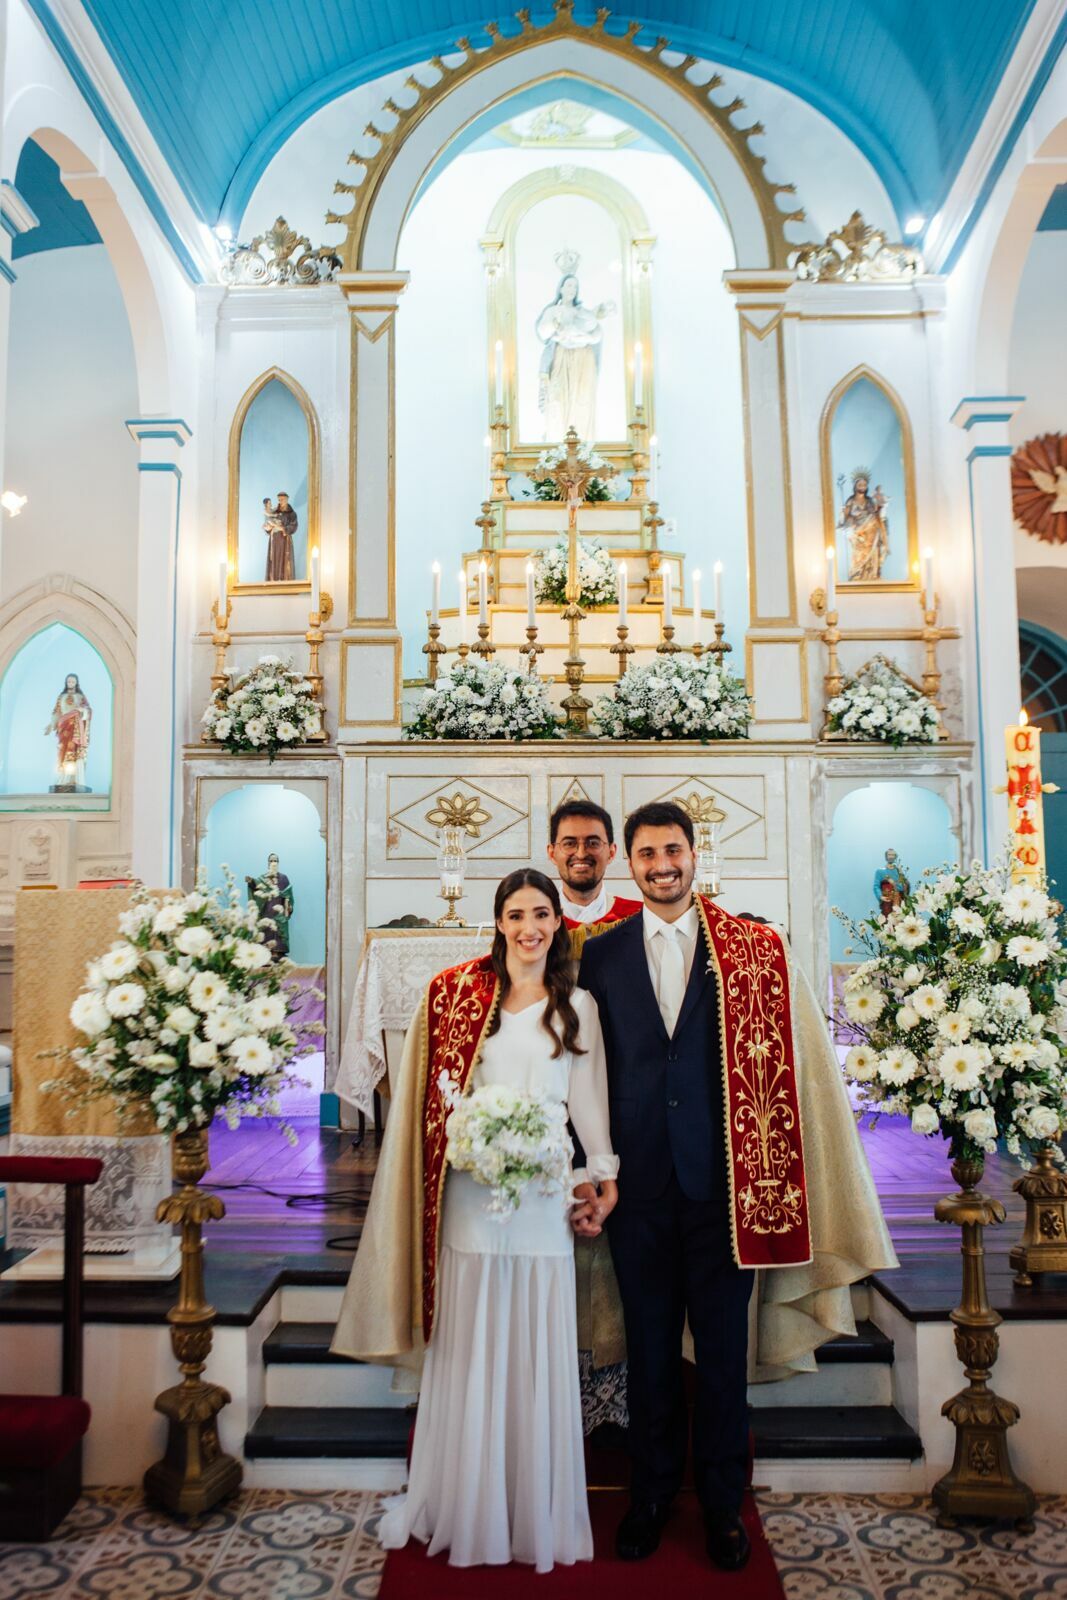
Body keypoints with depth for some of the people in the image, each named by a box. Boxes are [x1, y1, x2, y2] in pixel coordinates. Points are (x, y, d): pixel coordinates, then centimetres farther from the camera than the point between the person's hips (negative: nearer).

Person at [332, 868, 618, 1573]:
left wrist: (605, 1176, 2)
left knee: (537, 1351, 7)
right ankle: (466, 1508, 27)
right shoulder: (460, 992, 3)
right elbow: (438, 1089, 4)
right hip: (471, 1191, 0)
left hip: (544, 1193, 1)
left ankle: (537, 1513, 25)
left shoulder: (577, 1004, 6)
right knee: (469, 1350, 9)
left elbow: (587, 1095, 5)